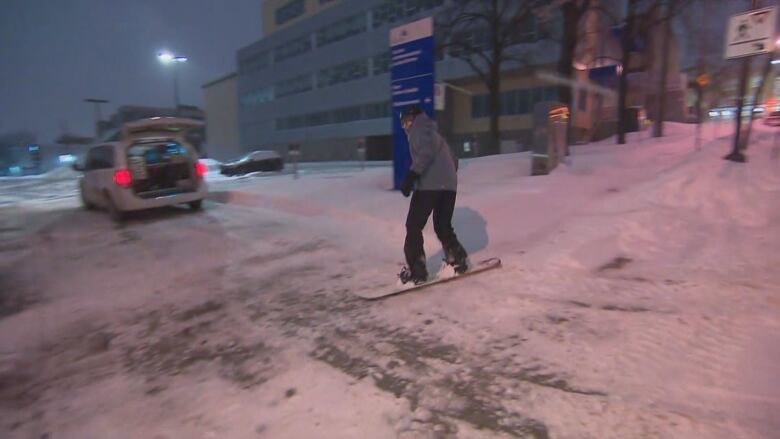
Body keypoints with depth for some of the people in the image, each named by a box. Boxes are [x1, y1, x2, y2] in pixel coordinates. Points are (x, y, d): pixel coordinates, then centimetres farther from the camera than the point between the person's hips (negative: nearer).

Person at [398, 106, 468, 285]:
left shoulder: (419, 128, 7)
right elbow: (453, 160, 30)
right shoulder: (435, 134, 32)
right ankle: (458, 259, 19)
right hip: (450, 185, 8)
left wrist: (411, 176, -21)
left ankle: (416, 270, -9)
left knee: (414, 225, -5)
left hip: (429, 184, -8)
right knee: (443, 226, 19)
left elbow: (426, 152, -14)